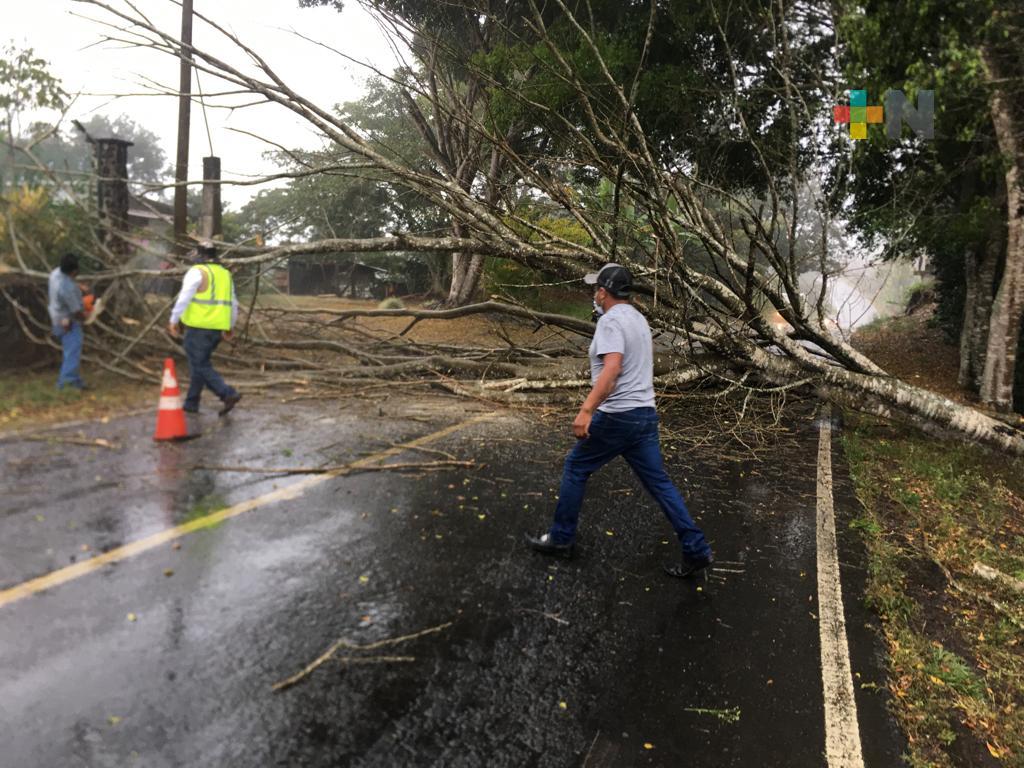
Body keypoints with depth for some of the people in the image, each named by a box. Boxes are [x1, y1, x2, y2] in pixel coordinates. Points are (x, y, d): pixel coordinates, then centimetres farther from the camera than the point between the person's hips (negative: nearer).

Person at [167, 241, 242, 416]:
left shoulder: (197, 272, -8)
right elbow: (233, 304, 17)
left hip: (199, 327, -7)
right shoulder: (225, 274, 14)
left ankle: (228, 394, -16)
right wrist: (229, 326, 25)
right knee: (199, 363, 16)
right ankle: (191, 403, 19)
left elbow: (184, 298, -16)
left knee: (201, 366, -3)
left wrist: (174, 320, -12)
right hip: (217, 328, 7)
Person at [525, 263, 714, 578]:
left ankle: (560, 539, 19)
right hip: (645, 413, 8)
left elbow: (612, 368, -27)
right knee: (658, 482, 9)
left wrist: (586, 410, -34)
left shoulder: (610, 320, -13)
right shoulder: (639, 318, 16)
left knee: (575, 468, 9)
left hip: (617, 416, -8)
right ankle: (697, 551, 7)